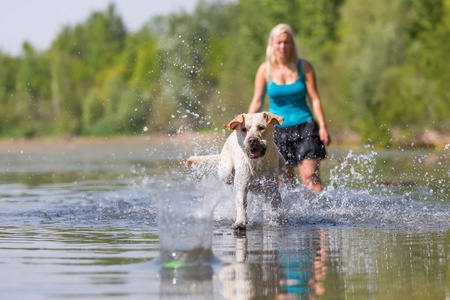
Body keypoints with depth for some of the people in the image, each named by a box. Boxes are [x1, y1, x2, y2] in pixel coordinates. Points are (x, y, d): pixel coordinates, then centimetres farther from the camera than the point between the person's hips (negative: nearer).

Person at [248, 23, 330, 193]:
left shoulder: (304, 67, -1)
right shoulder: (265, 70, 1)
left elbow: (314, 98, -1)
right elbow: (257, 101, 4)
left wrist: (322, 126, -9)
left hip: (304, 127, -1)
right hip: (277, 128, 1)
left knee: (310, 176, -12)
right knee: (285, 180, -1)